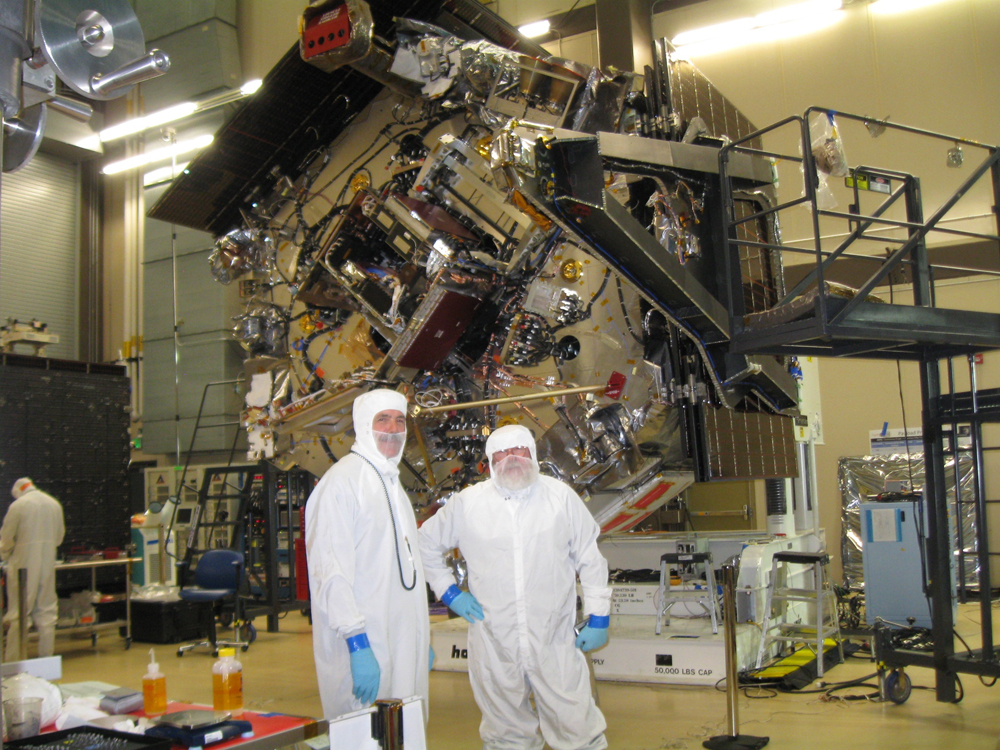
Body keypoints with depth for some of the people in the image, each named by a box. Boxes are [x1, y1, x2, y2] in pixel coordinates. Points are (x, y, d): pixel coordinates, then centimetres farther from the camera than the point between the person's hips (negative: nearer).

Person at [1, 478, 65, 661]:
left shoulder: (18, 505, -7)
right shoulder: (54, 504, 6)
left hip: (23, 566, -4)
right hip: (47, 565, 4)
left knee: (18, 614, 2)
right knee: (47, 613, 10)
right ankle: (46, 658, 13)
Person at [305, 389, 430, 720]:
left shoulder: (392, 483, 18)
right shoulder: (341, 481, -13)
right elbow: (331, 571, -20)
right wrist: (357, 643, -24)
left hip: (403, 640, 9)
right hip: (364, 645, -9)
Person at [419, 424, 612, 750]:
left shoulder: (561, 497, 2)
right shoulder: (466, 503, 1)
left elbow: (590, 559, 7)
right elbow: (426, 543, 15)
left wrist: (598, 618, 5)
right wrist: (449, 592, 6)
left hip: (554, 640, -1)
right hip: (493, 643, 1)